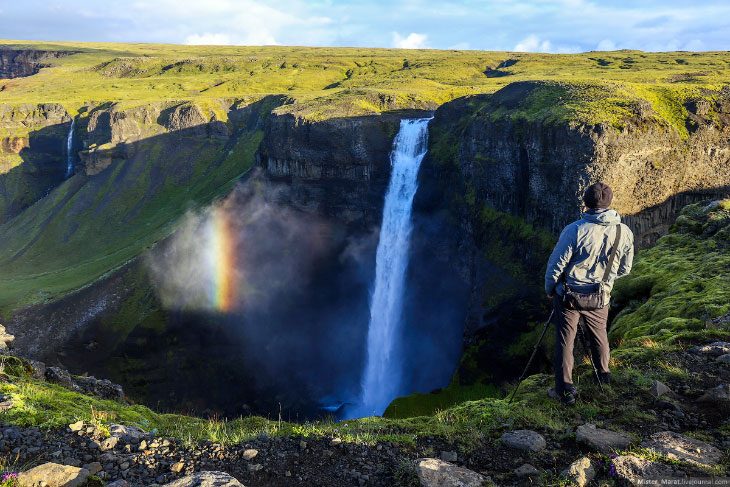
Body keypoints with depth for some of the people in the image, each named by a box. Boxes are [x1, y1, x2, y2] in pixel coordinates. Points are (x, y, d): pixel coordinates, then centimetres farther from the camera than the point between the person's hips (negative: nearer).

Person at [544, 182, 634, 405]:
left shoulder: (575, 230, -21)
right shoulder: (625, 232, -7)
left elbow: (556, 265, -15)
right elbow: (625, 269, 6)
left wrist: (549, 289, 2)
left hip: (569, 295, -4)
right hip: (601, 297, 4)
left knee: (565, 340, 7)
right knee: (599, 334, 25)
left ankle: (565, 389, 10)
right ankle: (604, 375, 45)